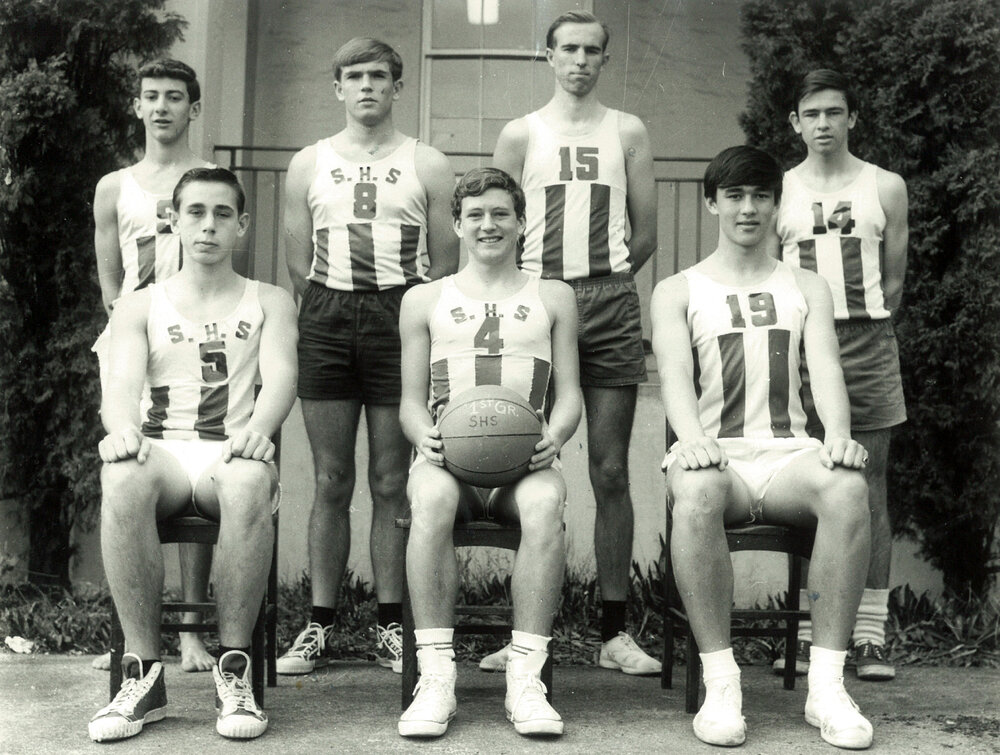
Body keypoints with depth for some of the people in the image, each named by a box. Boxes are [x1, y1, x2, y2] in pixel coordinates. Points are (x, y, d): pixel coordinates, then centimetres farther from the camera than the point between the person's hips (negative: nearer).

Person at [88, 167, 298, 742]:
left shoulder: (270, 302, 17)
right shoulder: (140, 306, 19)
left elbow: (281, 378, -1)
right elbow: (123, 383, 1)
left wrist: (258, 429, -26)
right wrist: (124, 430, -25)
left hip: (233, 454, -1)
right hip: (162, 451, 1)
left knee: (250, 482, -39)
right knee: (122, 479, -37)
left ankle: (235, 667, -27)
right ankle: (145, 673, -29)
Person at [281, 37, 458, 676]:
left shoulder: (428, 166, 8)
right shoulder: (308, 164, 14)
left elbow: (446, 264, 6)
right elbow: (298, 263, 14)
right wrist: (326, 318, 7)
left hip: (400, 315, -2)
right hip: (326, 317, 2)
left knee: (392, 482, 1)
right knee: (331, 481, 3)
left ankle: (391, 625, 8)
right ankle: (320, 625, 9)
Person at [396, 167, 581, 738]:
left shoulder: (553, 298, 22)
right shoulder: (424, 300, 22)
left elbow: (570, 394, 15)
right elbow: (411, 400, 17)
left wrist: (554, 436, -8)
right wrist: (425, 437, -7)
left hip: (524, 458, 0)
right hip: (447, 454, 0)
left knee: (546, 502, -37)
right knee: (431, 499, -37)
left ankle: (526, 677, -32)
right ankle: (436, 676, -33)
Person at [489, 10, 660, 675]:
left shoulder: (628, 133, 13)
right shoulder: (520, 134, 10)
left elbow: (646, 235, 13)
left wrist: (600, 282, 12)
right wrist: (543, 286, 8)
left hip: (610, 303, 1)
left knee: (610, 472, 0)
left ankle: (615, 631, 5)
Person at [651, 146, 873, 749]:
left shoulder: (807, 288, 21)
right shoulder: (677, 291, 15)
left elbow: (826, 369, 3)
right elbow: (675, 375, -3)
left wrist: (838, 436, -19)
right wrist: (692, 439, -26)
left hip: (788, 455, 2)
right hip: (715, 455, -1)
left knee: (848, 487, -34)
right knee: (696, 490, -39)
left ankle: (827, 685, -28)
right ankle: (721, 682, -31)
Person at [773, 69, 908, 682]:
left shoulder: (885, 188, 9)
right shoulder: (777, 191, 10)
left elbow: (893, 281, 10)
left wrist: (862, 330, 5)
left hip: (867, 345, 0)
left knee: (869, 485, 0)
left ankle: (871, 636, 3)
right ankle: (807, 633, 6)